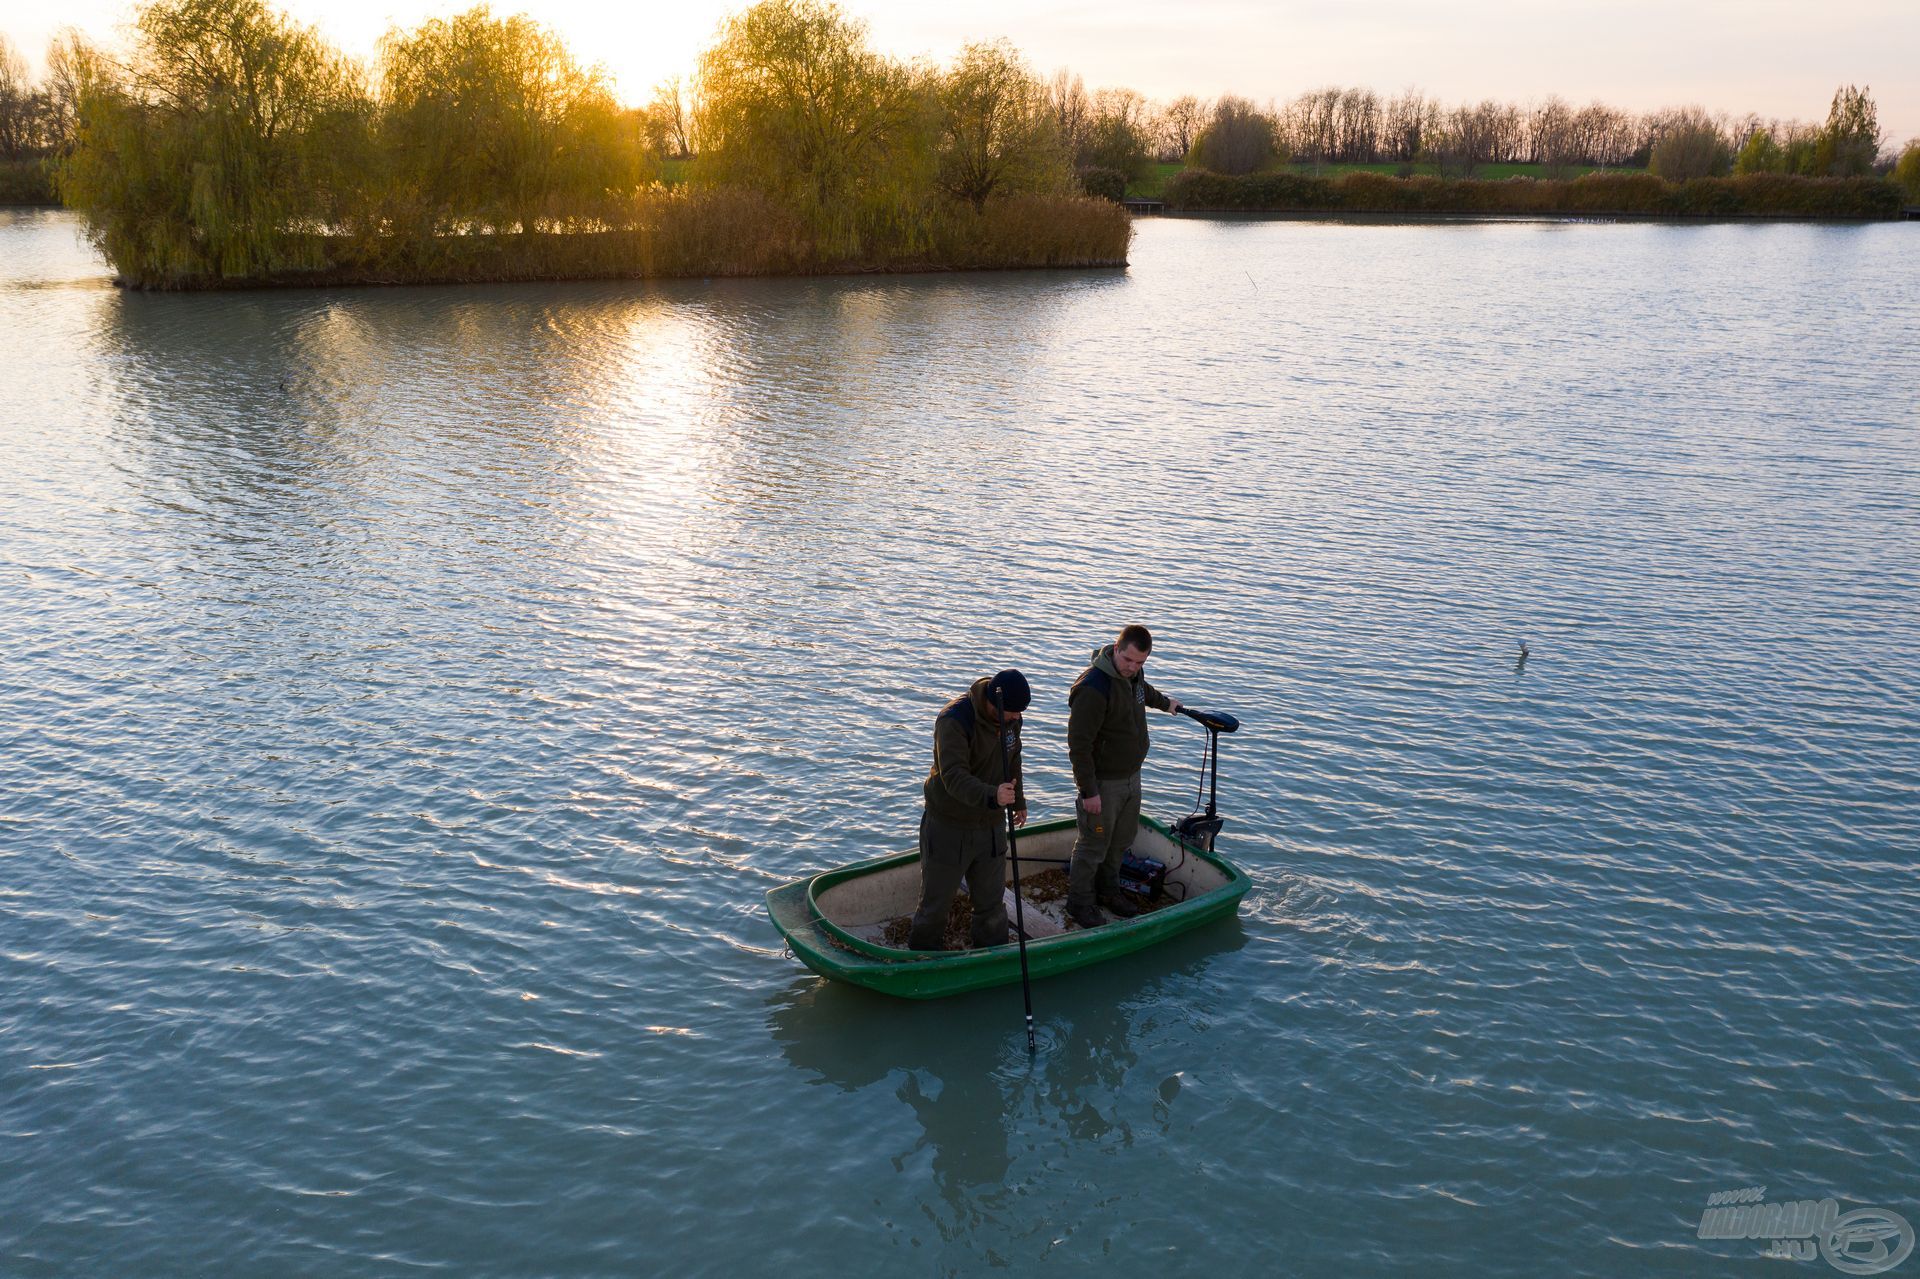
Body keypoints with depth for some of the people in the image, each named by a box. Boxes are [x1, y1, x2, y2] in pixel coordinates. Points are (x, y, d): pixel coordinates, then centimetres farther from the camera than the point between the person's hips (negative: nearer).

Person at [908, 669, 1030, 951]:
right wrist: (991, 796, -52)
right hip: (949, 825, -6)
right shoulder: (953, 721, -26)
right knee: (936, 900, 9)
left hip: (991, 826, 6)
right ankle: (923, 952, 29)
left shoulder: (1011, 718, -2)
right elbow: (954, 776, -37)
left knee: (991, 901, 16)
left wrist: (1018, 801, 27)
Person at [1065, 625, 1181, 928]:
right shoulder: (1094, 687, -28)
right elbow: (1079, 744, -25)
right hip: (1102, 782, -8)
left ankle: (1108, 890, 38)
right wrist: (1088, 790, -23)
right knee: (1094, 845, 3)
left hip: (1131, 776, 8)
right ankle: (1079, 904, 19)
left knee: (1122, 840, 19)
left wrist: (1165, 702, 47)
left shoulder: (1133, 673, 1)